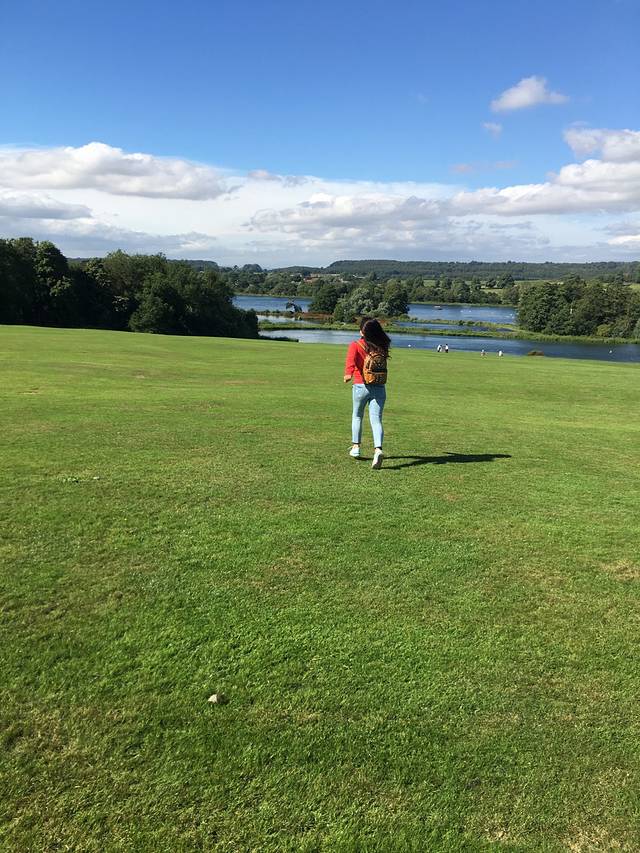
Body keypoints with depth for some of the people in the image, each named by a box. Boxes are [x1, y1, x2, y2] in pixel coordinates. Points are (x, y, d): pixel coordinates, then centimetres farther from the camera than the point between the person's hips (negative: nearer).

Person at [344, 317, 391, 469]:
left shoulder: (355, 345, -5)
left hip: (361, 386, -1)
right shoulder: (382, 346, 6)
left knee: (357, 416, 21)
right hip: (379, 387, 2)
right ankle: (378, 449, -23)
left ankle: (356, 447, 26)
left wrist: (348, 374, -36)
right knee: (376, 420, -3)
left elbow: (351, 360, -24)